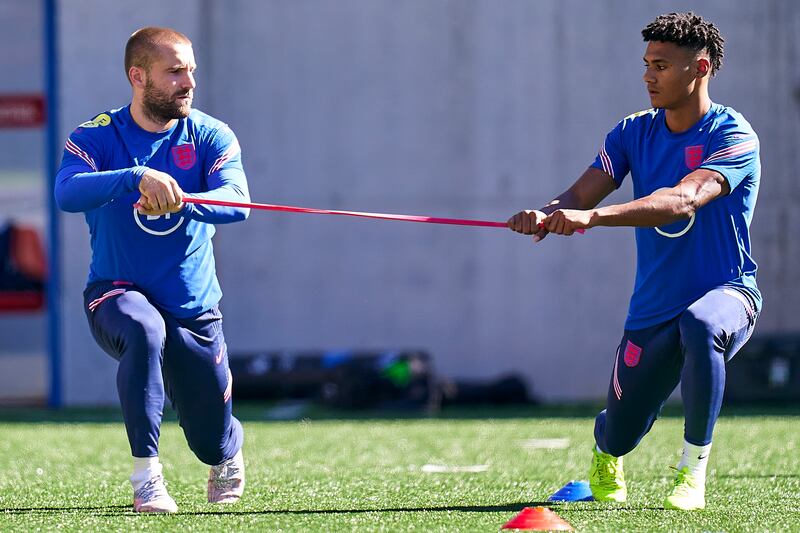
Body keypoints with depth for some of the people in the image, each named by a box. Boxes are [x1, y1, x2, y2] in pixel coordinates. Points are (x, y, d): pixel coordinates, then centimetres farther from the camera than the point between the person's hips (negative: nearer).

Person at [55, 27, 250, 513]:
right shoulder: (97, 137, -8)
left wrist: (181, 202, -43)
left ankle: (228, 456, 47)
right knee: (145, 330, -38)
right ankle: (146, 475, -30)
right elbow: (67, 194, -28)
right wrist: (139, 176, -45)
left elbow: (236, 201, -22)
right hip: (118, 294, -2)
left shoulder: (211, 136, -3)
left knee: (212, 441, 7)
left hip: (194, 307, 2)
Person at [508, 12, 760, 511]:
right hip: (652, 309, 5)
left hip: (726, 291, -5)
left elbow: (684, 200, -32)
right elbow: (581, 194, -7)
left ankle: (694, 469, -25)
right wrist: (546, 215, -32)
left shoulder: (733, 136, -15)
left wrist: (594, 216, -43)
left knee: (700, 326, -41)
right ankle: (606, 453, 49)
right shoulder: (633, 133, 4)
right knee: (618, 436, 7)